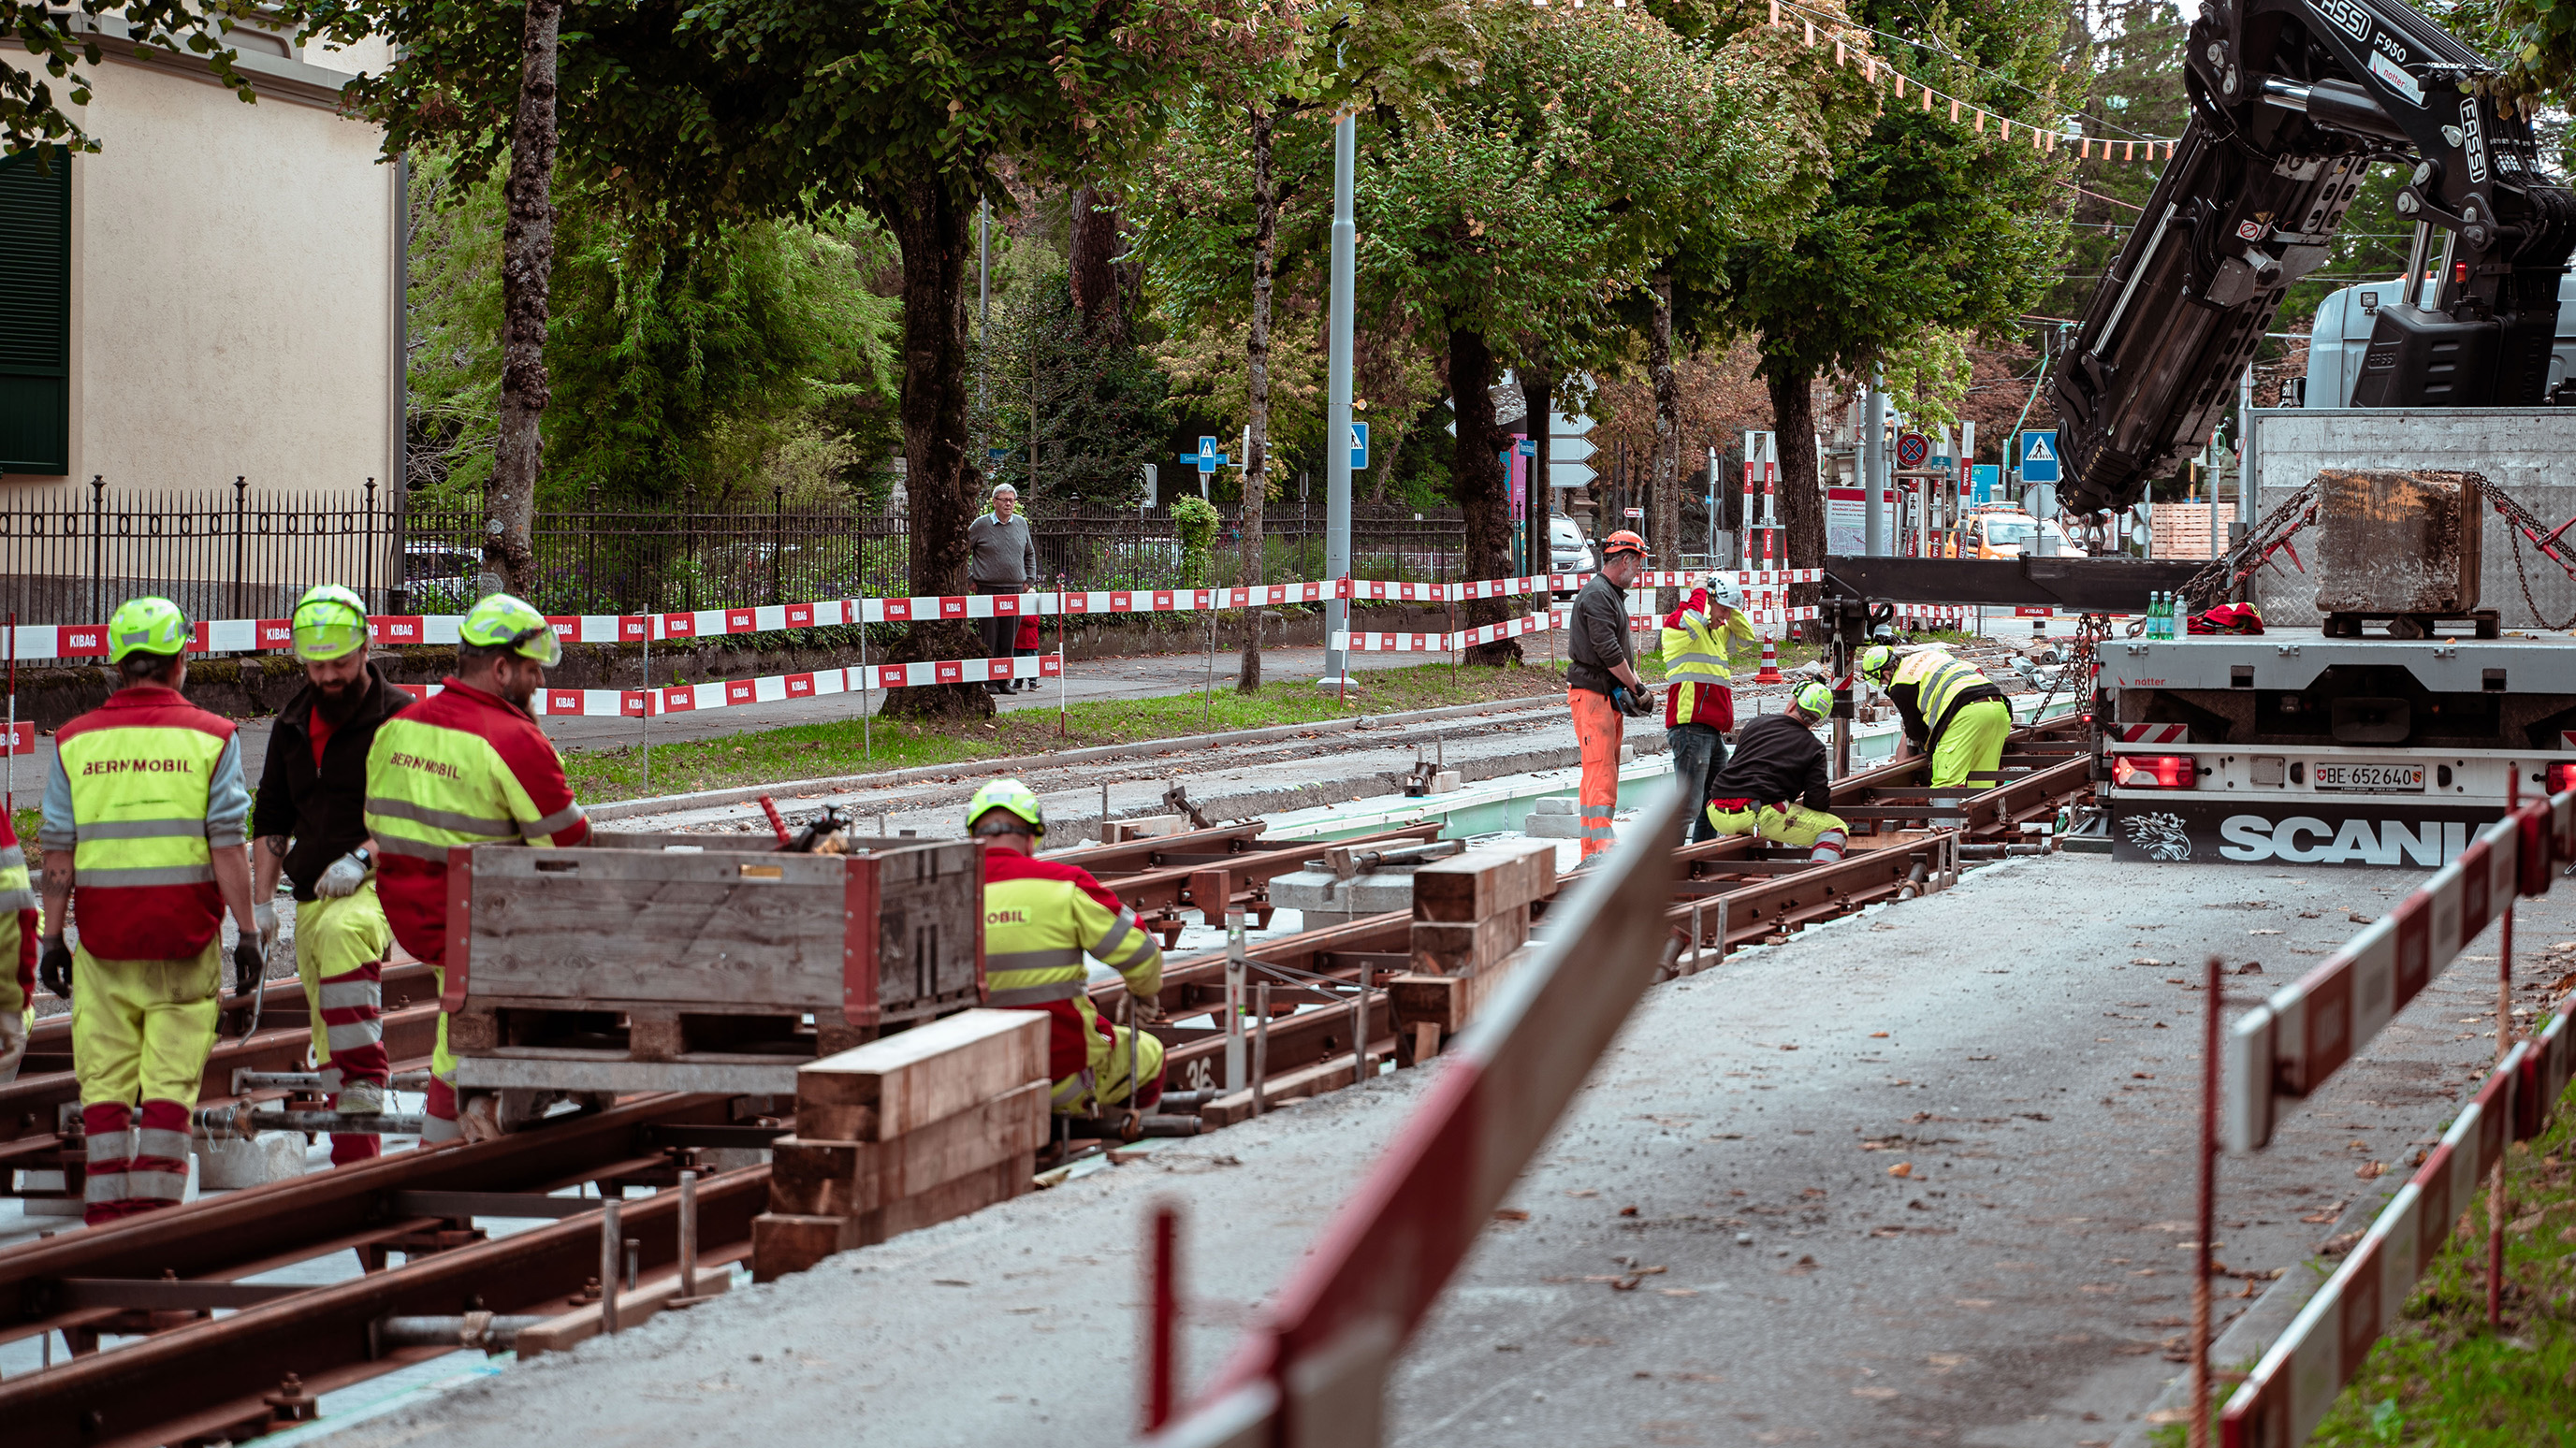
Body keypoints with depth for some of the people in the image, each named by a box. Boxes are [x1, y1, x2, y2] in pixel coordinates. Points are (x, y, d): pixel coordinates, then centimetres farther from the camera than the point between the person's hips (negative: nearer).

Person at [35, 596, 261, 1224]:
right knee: (171, 1078, 3)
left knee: (105, 1077, 8)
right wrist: (248, 931, -2)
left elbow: (58, 852, 3)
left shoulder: (76, 740, 4)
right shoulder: (209, 738, -3)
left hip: (103, 937, 2)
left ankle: (107, 1209, 7)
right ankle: (156, 1205, 0)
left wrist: (53, 937, 8)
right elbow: (228, 847, -7)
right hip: (184, 935, -2)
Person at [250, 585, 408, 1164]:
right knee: (329, 1045, 6)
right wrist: (261, 901, 13)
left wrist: (361, 858, -22)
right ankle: (353, 1154, 12)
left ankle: (364, 1083, -40)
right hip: (311, 895, 7)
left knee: (341, 934, -40)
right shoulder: (293, 725, 16)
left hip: (381, 883, -7)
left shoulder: (398, 716, -3)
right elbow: (271, 820, 22)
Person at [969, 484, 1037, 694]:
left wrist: (1029, 580, 16)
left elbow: (1030, 554, 26)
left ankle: (1004, 680, 11)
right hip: (988, 588, -3)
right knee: (990, 638, -4)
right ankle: (990, 682, 0)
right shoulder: (981, 525, -2)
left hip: (1015, 589, 4)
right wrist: (970, 579, 0)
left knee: (1009, 638, 4)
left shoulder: (1021, 524, 11)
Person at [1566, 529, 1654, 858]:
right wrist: (1636, 689, -11)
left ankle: (1591, 849, 14)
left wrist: (1634, 687, 5)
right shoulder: (1596, 595, -14)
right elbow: (1608, 651, -19)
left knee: (1602, 770, 11)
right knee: (1601, 769, -16)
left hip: (1610, 694, 10)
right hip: (1591, 692, -10)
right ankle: (1602, 845, -22)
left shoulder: (1612, 595, 20)